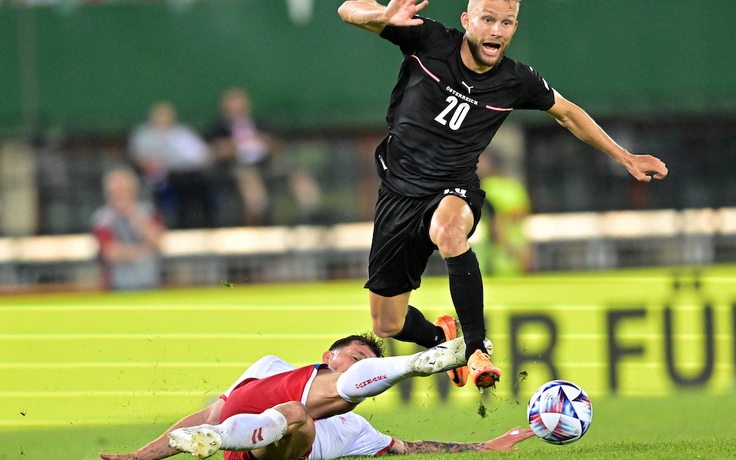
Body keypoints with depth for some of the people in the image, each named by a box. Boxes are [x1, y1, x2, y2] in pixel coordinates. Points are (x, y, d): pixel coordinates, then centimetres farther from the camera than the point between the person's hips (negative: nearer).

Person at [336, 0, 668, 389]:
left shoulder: (517, 82, -6)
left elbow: (567, 112, 14)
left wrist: (625, 158, 15)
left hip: (455, 191, -1)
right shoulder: (429, 42, -12)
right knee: (387, 325, 4)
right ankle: (443, 340, 41)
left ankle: (476, 350, -33)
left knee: (447, 228, -42)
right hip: (400, 188, 1)